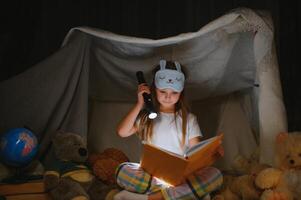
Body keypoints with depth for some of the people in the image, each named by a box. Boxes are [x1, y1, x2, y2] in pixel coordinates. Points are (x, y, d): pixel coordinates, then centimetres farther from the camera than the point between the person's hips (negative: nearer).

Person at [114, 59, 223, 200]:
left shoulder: (188, 119, 13)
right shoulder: (146, 117, 12)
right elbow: (122, 132, -3)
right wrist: (139, 105, -2)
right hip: (152, 174, -1)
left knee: (215, 175, -28)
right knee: (122, 171, -29)